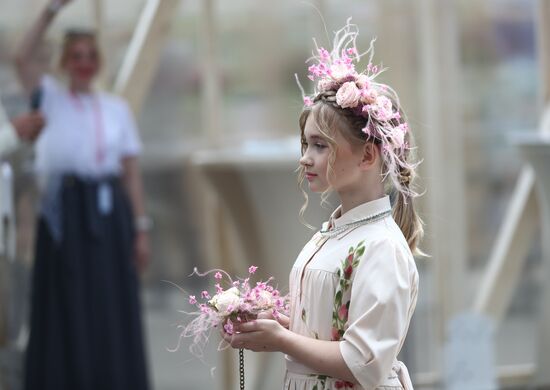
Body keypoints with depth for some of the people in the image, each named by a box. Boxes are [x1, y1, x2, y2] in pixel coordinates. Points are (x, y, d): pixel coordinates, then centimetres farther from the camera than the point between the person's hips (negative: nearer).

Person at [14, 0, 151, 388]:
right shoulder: (51, 98, 6)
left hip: (108, 212, 2)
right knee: (66, 311, 0)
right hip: (64, 213, -2)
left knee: (110, 311, 3)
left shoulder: (117, 109, 10)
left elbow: (131, 172, 8)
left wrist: (141, 229, 2)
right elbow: (21, 59, -13)